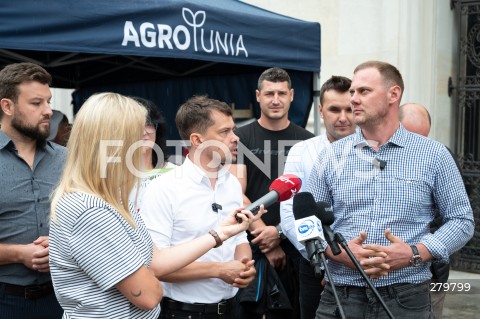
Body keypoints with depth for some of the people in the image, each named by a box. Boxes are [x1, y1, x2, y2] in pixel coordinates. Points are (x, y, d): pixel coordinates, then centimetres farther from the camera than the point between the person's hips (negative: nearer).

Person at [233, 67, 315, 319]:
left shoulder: (306, 141, 4)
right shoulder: (241, 138, 0)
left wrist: (279, 232, -13)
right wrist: (265, 237, -12)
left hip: (292, 248, 1)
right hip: (249, 246, -1)